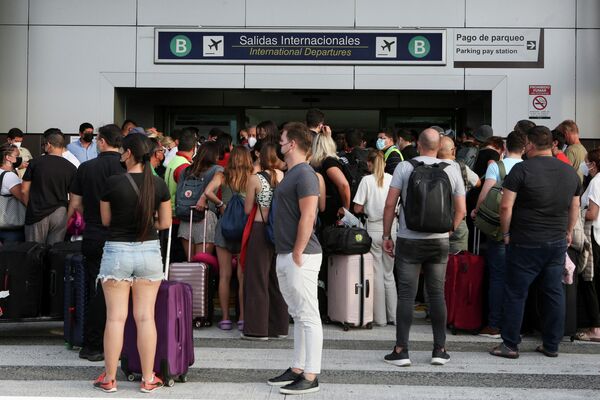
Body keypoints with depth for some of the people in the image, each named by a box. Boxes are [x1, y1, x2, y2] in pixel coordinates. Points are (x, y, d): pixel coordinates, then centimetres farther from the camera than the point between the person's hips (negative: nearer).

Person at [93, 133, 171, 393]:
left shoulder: (113, 182, -9)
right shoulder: (159, 185, -2)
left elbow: (106, 220, 2)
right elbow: (165, 222, 5)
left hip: (117, 251, -2)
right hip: (149, 251, 2)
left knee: (116, 317, 4)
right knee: (145, 317, 6)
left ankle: (109, 379, 12)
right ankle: (148, 379, 12)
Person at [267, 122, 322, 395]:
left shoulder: (304, 174, -14)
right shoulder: (290, 174, 18)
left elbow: (308, 217, -21)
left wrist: (297, 253, -20)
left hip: (300, 256, -10)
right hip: (285, 256, 10)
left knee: (308, 317, -5)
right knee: (298, 316, 15)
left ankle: (311, 377, 0)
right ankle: (297, 369, 23)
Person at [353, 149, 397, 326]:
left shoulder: (367, 180, -6)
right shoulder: (392, 179, 0)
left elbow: (357, 208, -6)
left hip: (374, 229, -2)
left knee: (377, 274, 6)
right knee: (389, 273, 13)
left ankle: (380, 318, 9)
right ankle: (393, 316, 15)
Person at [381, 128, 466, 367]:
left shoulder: (404, 167, -4)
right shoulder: (451, 171, 2)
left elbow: (390, 204, -6)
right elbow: (461, 210, 4)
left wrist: (387, 235, 2)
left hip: (409, 240, -2)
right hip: (439, 241, 2)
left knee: (406, 295, 2)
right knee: (437, 294, 9)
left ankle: (401, 350, 3)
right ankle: (439, 349, 12)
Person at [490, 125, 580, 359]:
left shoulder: (522, 169, -11)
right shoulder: (570, 172, 6)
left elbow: (506, 206, -13)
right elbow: (575, 207, 15)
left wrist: (506, 233, -1)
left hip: (525, 243, -5)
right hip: (558, 243, 5)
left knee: (516, 293, 4)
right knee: (554, 293, 11)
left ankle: (510, 345, 9)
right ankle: (551, 345, 19)